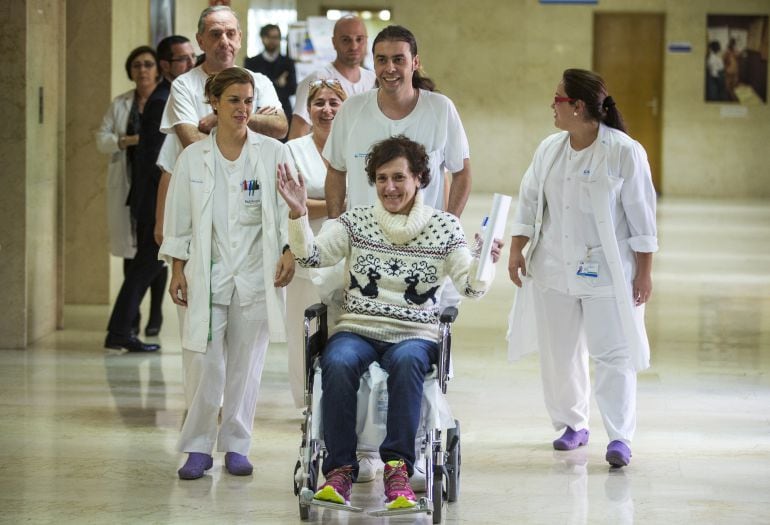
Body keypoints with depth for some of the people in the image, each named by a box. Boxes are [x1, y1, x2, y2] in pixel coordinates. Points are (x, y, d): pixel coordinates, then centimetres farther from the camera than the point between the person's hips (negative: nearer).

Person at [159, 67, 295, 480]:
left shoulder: (273, 154, 2)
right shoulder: (192, 158, 5)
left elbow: (288, 209, 3)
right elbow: (179, 219, 8)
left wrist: (289, 253, -10)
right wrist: (177, 271, 4)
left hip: (256, 274, 0)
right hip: (206, 273, 0)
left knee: (246, 362, 4)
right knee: (203, 362, -5)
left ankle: (235, 446, 14)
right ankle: (197, 448, 5)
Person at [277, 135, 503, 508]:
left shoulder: (444, 227, 7)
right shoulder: (356, 221, 10)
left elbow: (470, 286, -1)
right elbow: (311, 256, -2)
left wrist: (483, 264, -24)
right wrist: (298, 213, -18)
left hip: (416, 334, -1)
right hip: (357, 328, 1)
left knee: (406, 360, -37)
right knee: (338, 363, -34)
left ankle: (397, 468, -34)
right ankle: (340, 468, -26)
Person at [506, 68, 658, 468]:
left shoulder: (624, 152, -10)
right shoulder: (549, 150, 6)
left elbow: (641, 214, -8)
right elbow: (530, 200, 12)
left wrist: (644, 272, -9)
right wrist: (517, 248, 2)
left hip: (606, 271, -5)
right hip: (554, 270, 5)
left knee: (611, 354, -6)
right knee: (558, 353, 10)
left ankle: (620, 437, -3)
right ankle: (573, 425, 26)